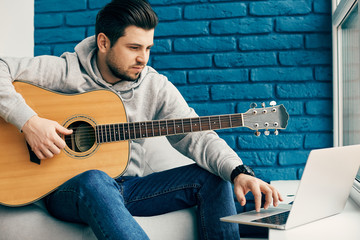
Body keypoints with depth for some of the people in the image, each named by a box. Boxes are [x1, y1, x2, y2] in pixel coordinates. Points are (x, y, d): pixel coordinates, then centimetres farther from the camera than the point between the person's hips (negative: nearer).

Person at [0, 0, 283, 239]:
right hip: (67, 189, -3)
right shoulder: (66, 71, -7)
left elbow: (195, 137, -10)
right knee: (94, 181, -41)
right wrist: (29, 121, -25)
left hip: (127, 187, 4)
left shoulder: (156, 86, 1)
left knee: (212, 176, -12)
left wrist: (239, 172, -27)